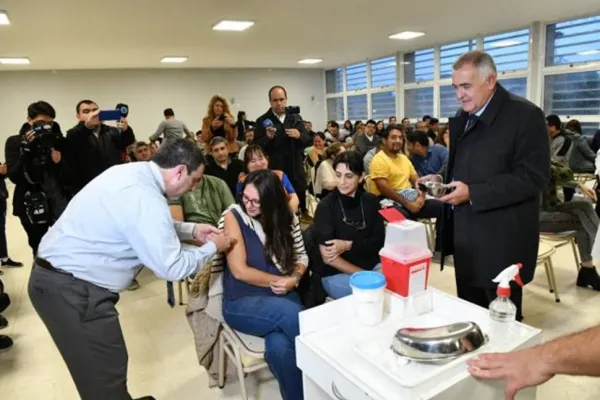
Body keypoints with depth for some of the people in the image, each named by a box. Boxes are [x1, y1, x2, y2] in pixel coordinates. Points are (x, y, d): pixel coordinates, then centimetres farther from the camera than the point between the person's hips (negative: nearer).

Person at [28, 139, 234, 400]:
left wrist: (191, 230, 14)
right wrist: (213, 248, -6)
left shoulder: (132, 172, 3)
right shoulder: (146, 199, -26)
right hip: (73, 289, -10)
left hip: (59, 276, 10)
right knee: (105, 374, 5)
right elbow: (172, 268, -20)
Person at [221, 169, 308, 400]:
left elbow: (301, 256, 10)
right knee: (290, 313, -33)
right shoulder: (234, 216, -8)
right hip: (241, 303, -2)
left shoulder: (287, 219, 2)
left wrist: (293, 279, -11)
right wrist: (279, 280, -9)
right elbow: (240, 271, -12)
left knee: (279, 346, -30)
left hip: (283, 298, 2)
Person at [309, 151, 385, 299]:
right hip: (336, 274, -5)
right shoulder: (326, 206, -12)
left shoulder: (371, 201, 1)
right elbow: (328, 258, -15)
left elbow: (379, 241, 0)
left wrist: (348, 245, -15)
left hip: (371, 266, 5)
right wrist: (364, 275, -17)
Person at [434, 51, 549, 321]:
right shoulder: (463, 119, 12)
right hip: (466, 236, 7)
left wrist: (472, 193, -23)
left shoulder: (525, 115, -13)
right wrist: (442, 180, 1)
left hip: (501, 241, -7)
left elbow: (533, 177, -19)